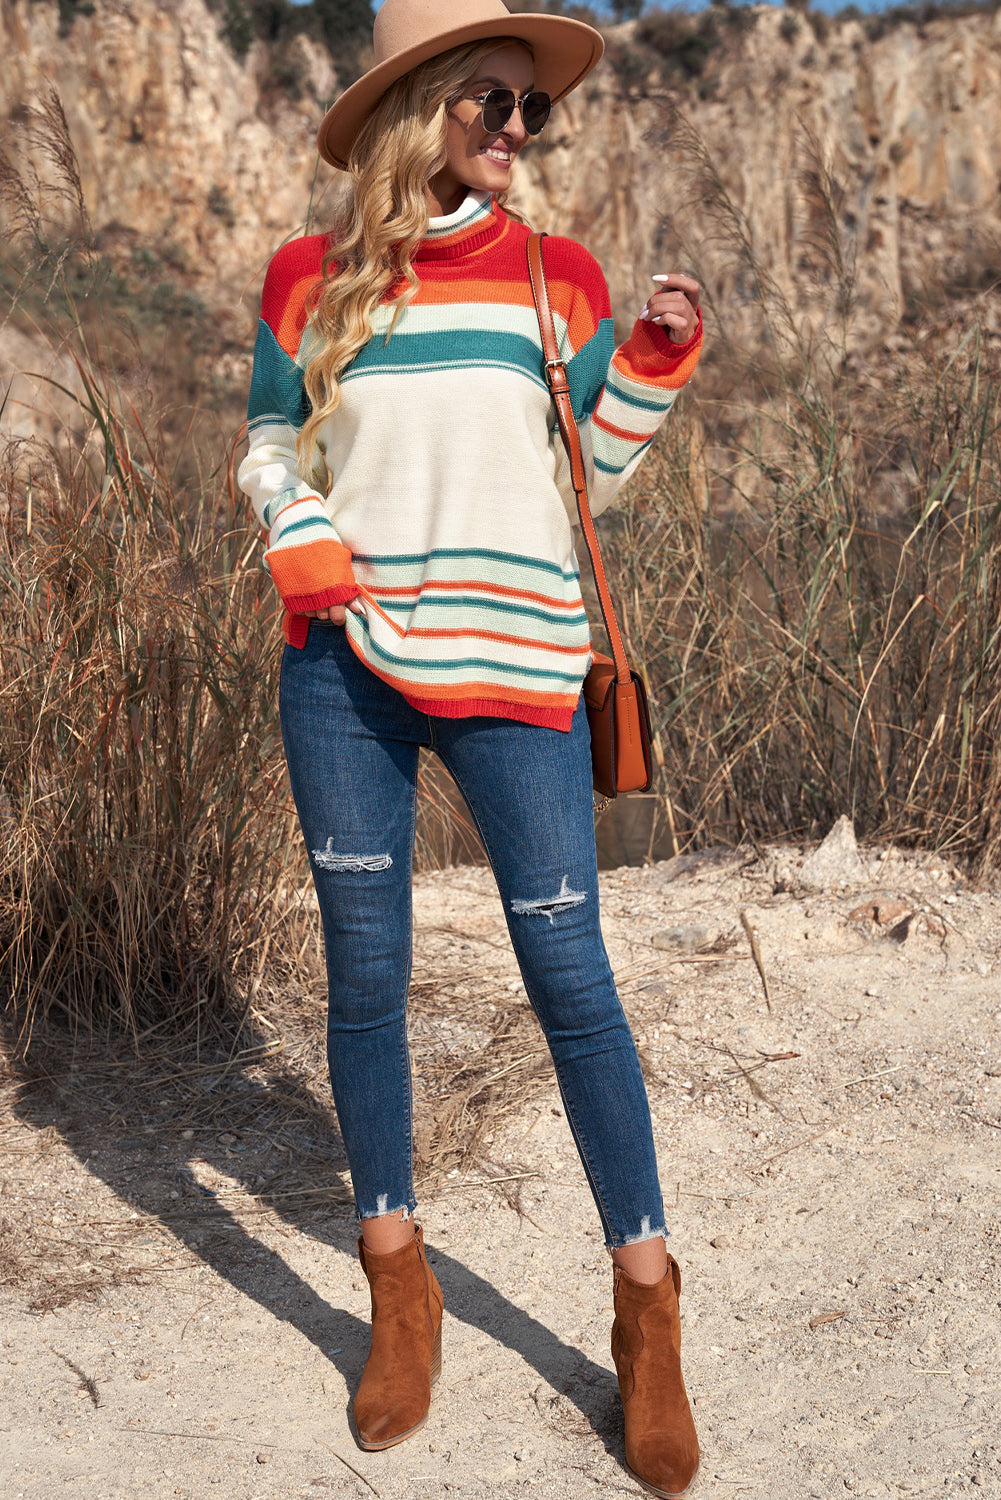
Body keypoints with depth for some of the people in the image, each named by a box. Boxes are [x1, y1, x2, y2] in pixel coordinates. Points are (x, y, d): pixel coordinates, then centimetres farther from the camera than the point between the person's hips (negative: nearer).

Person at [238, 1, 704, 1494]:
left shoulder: (557, 280, 7)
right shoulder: (308, 280, 7)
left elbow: (589, 477, 10)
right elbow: (270, 450, 14)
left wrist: (657, 359, -3)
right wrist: (304, 540, -6)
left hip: (513, 663, -1)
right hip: (345, 672, 1)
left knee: (569, 972, -3)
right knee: (364, 972, 6)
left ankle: (646, 1308, 11)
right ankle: (398, 1287, 24)